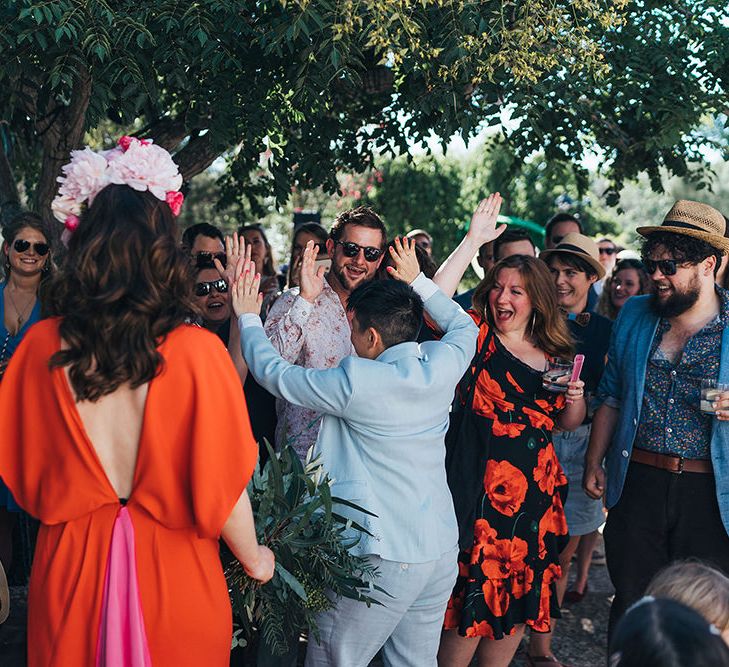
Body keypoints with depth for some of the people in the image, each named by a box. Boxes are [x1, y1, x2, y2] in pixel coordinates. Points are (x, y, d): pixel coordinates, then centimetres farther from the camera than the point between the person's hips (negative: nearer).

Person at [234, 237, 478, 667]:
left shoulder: (357, 382, -18)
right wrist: (417, 280, 28)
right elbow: (464, 325, 23)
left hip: (383, 555, -7)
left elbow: (274, 373, -5)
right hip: (442, 548, 7)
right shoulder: (442, 363, -2)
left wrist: (248, 318, 10)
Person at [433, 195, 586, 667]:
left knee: (521, 594, 13)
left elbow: (569, 423, 20)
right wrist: (473, 241, -20)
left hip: (538, 489, 5)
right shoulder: (478, 337, -2)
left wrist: (574, 399, -3)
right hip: (481, 482, -5)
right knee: (475, 591, -3)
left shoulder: (555, 354, 10)